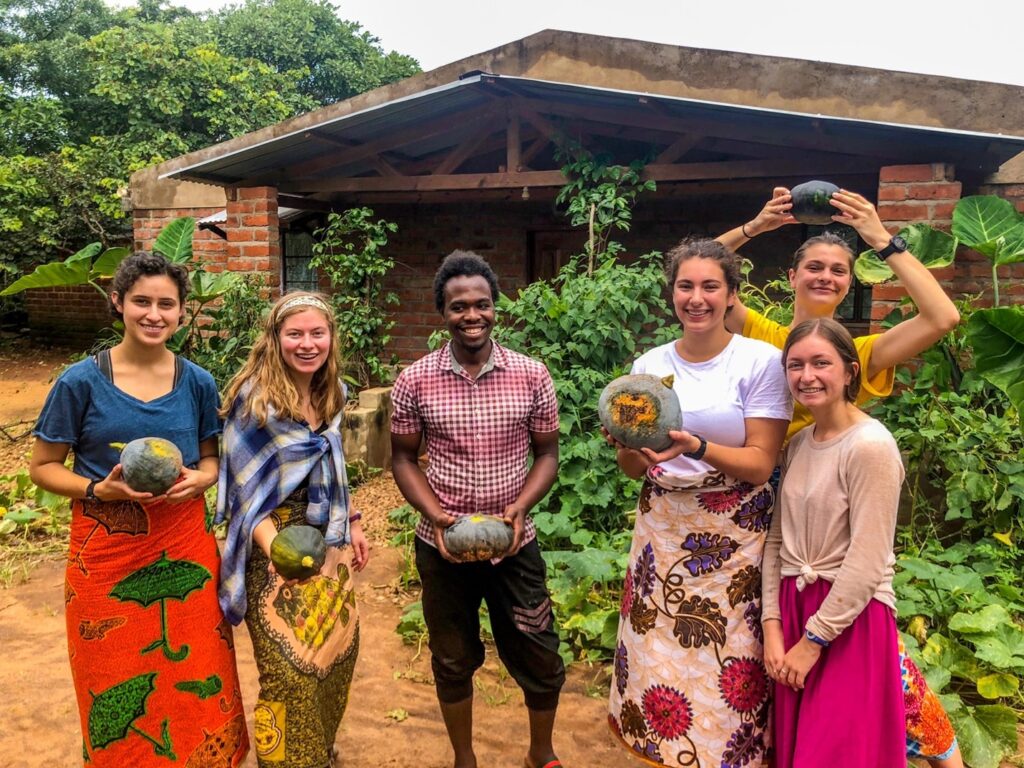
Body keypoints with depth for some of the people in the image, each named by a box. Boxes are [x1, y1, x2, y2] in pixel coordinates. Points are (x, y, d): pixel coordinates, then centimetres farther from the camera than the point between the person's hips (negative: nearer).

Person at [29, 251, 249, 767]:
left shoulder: (198, 383, 0)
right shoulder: (81, 381, -7)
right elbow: (43, 467, 0)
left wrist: (198, 479, -10)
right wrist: (99, 489, -18)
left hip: (185, 550, 2)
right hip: (107, 555, -1)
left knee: (194, 683, 11)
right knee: (116, 695, 13)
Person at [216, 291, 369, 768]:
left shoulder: (332, 394, 5)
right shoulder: (253, 399, -15)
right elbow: (248, 489, -16)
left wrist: (351, 524, 12)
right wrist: (275, 548, -29)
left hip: (330, 546, 7)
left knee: (338, 656, 15)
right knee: (291, 674, -1)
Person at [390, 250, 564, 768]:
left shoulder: (532, 375, -7)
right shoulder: (414, 381, -7)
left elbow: (546, 453, 0)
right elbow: (403, 458, 1)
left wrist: (520, 508, -16)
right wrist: (437, 516, -14)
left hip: (514, 544, 0)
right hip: (441, 545, 0)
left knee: (540, 660, 12)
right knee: (453, 661, 18)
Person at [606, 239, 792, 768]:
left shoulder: (760, 361, -6)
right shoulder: (649, 365, 3)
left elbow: (761, 464, -9)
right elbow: (633, 469, 7)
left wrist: (697, 449, -26)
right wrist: (628, 446, -16)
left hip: (735, 537, -3)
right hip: (662, 530, 3)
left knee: (727, 670, 1)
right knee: (657, 659, 8)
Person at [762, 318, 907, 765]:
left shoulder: (870, 446, -16)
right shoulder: (797, 444, 5)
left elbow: (867, 564, -18)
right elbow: (777, 539, 5)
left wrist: (812, 641, -12)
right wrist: (772, 625, -2)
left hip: (850, 619, -6)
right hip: (793, 609, 7)